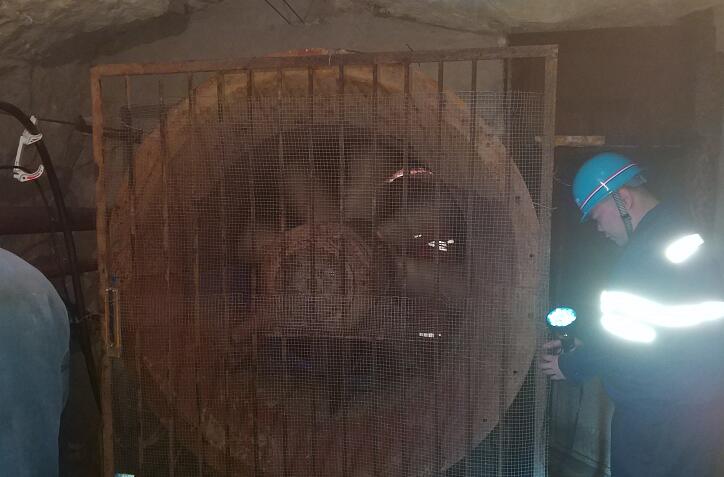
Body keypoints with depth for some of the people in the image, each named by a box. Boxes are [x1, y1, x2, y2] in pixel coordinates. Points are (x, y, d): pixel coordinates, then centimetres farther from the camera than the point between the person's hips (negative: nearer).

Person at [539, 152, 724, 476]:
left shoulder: (651, 248, -22)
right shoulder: (676, 231, 11)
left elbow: (624, 337, -19)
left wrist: (570, 367, -3)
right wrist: (583, 350, 14)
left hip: (663, 419, -9)